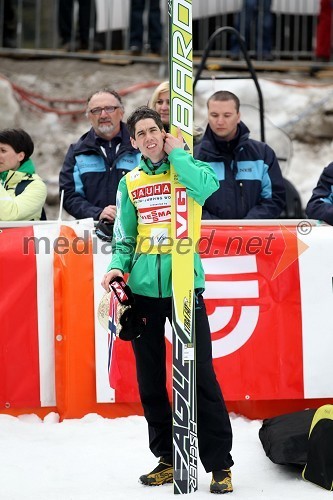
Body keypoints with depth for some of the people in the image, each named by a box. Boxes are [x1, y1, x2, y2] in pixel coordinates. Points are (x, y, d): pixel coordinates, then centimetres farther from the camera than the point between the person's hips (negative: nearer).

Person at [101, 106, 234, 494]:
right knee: (150, 378, 8)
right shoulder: (130, 183, 11)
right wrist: (118, 266, -6)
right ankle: (167, 458, 19)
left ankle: (219, 465, -2)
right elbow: (124, 237, 13)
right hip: (144, 289, 4)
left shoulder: (186, 168, 3)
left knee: (201, 374, -6)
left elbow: (207, 188, -21)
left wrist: (176, 153, -10)